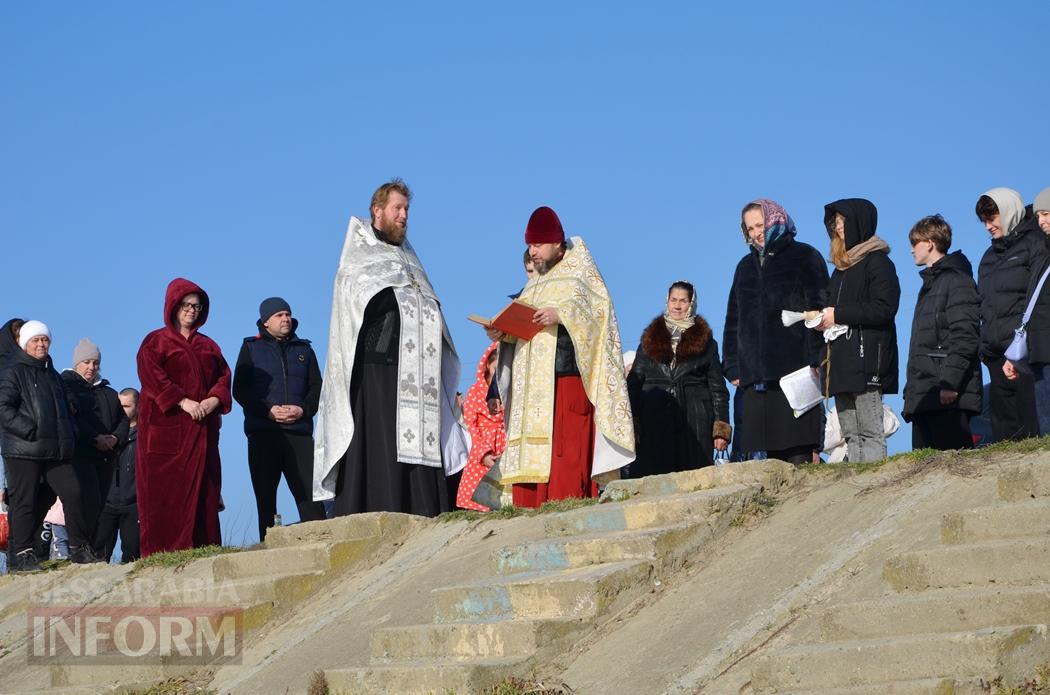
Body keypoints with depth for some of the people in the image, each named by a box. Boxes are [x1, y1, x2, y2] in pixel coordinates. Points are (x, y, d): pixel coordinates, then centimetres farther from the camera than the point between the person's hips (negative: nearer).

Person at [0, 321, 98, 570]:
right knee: (25, 501, -4)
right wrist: (30, 431, -18)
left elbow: (66, 409, 31)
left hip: (57, 451, 6)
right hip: (24, 451, -6)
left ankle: (79, 548, 5)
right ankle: (22, 554, 0)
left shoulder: (52, 374, 23)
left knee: (73, 493, -2)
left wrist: (70, 435, 14)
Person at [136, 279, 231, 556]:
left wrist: (214, 400, -10)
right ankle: (162, 553, -10)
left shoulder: (208, 346, 21)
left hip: (202, 428, 5)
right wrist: (183, 402, -18)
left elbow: (223, 376, 12)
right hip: (165, 427, -5)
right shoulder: (156, 341, 6)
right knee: (165, 490, -9)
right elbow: (151, 376, -8)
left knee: (202, 490, 0)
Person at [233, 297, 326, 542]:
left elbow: (317, 387, 13)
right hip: (262, 432, -1)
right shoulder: (251, 348, 12)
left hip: (299, 432, 1)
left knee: (309, 493, -8)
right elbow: (239, 389, 3)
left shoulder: (304, 349, 19)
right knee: (265, 496, -1)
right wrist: (268, 410, -12)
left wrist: (303, 409, -7)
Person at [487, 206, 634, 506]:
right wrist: (504, 332, 0)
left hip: (567, 379, -6)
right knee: (530, 458, -2)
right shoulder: (534, 284, 25)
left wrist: (561, 315, -23)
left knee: (566, 451, -15)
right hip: (532, 385, 7)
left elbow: (598, 310, -9)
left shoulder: (580, 274, 5)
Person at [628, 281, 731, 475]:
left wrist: (721, 429, 0)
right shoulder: (650, 340, 15)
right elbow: (633, 384, 11)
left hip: (694, 428, -1)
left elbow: (718, 389, 10)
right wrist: (631, 427, 0)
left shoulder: (706, 343, 12)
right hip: (655, 427, 1)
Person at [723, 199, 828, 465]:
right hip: (755, 376, 5)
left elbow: (819, 309, -4)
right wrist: (732, 367, 13)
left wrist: (816, 360, -14)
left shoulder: (804, 257, 5)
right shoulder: (746, 266, 23)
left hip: (795, 371, -5)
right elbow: (733, 320, 23)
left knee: (798, 452, -12)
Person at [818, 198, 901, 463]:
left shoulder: (877, 262, -4)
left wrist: (838, 315, -12)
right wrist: (823, 319, 6)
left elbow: (883, 309, -15)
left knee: (870, 432, -12)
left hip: (867, 359, -8)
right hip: (842, 361, 8)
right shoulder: (842, 267, 22)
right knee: (850, 434, 4)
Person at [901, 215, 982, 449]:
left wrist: (949, 383, -23)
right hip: (924, 397, 10)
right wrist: (912, 388, 19)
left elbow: (965, 337, -15)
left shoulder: (957, 280, -5)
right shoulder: (929, 284, 24)